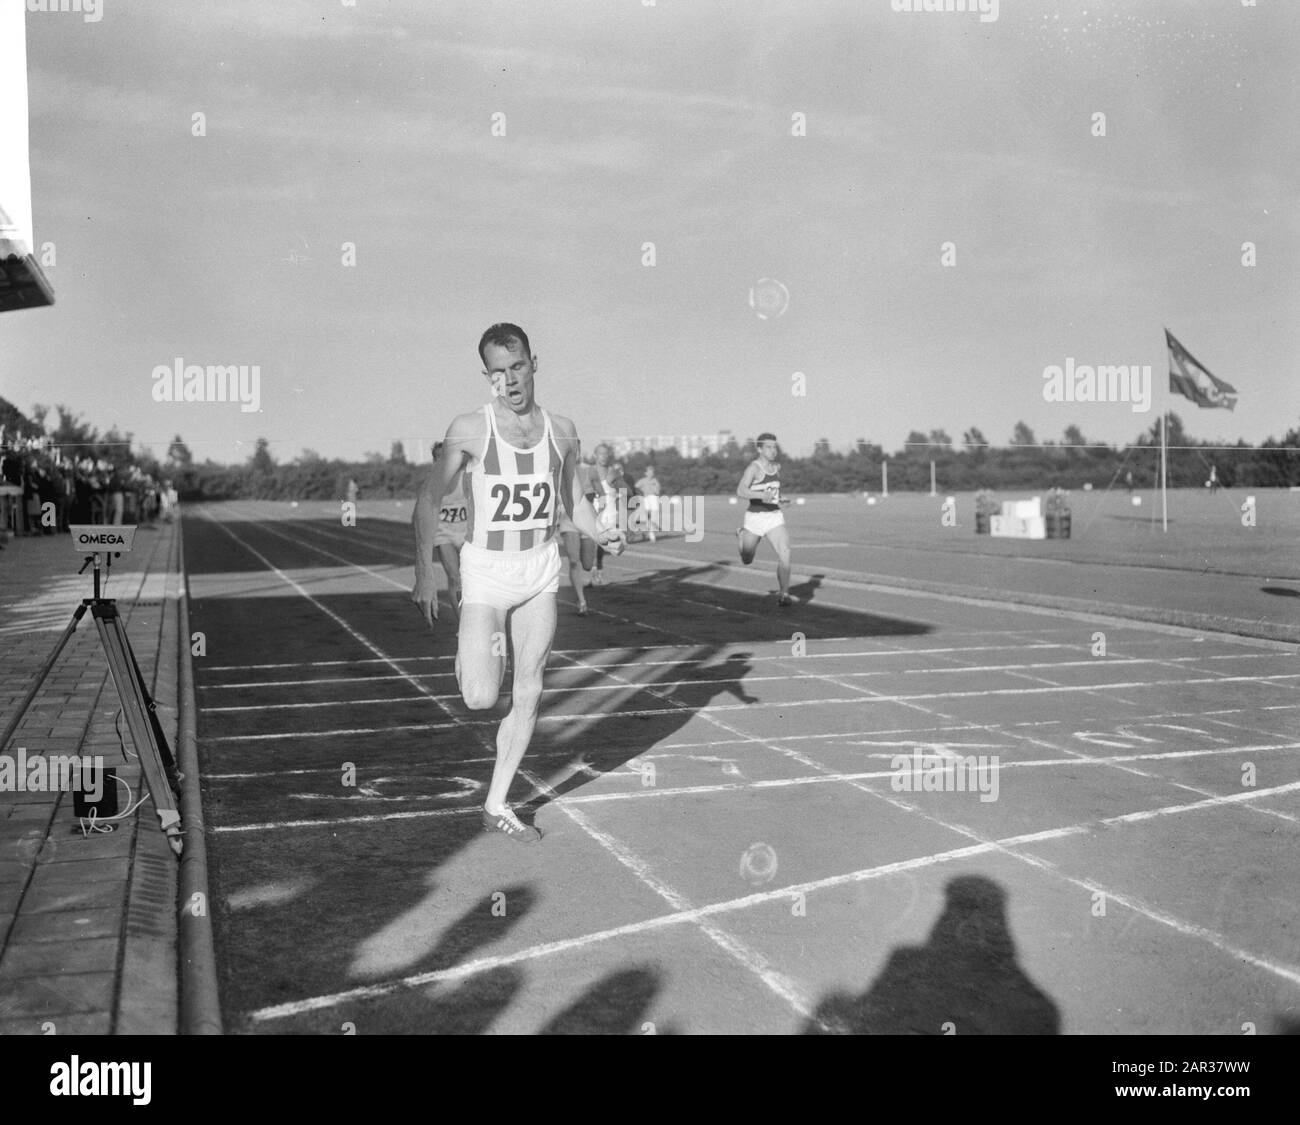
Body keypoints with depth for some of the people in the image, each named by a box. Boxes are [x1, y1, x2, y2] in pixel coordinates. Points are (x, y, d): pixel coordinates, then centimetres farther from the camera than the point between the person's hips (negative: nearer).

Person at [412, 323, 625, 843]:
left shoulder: (561, 431, 1)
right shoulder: (469, 429, -11)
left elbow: (572, 497, 15)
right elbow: (428, 501, -6)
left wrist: (600, 533, -5)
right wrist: (424, 576, -12)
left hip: (541, 569, 4)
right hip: (486, 570, -4)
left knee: (528, 694, 5)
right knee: (481, 698, -14)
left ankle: (496, 805, 18)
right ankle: (470, 646, 22)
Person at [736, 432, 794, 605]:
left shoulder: (777, 467, 7)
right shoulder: (753, 468, -14)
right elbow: (740, 492, -27)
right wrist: (761, 495, -42)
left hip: (775, 517, 4)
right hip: (755, 518, -4)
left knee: (784, 553, -19)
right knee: (747, 561, 15)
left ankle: (784, 595, -16)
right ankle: (741, 535, 48)